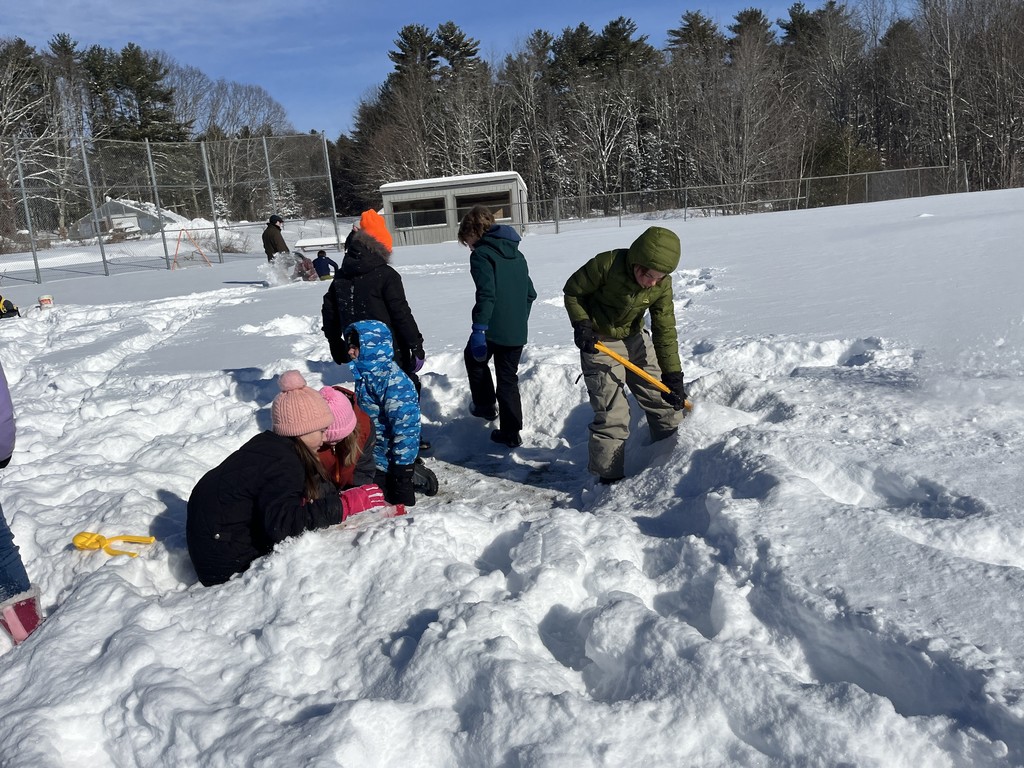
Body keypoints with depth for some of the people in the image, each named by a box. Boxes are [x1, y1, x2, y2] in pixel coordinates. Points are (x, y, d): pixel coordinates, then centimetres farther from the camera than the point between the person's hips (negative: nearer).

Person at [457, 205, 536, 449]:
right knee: (508, 379, 14)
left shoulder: (481, 254, -9)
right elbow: (530, 293, 18)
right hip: (517, 332, 7)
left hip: (493, 328, -7)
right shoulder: (516, 254, 16)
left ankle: (485, 405, 30)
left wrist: (478, 329, -20)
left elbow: (486, 294, -21)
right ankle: (511, 433, 16)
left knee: (474, 358, 24)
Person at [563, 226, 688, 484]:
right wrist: (581, 324, -24)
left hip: (635, 340, 5)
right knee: (612, 415, -10)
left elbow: (665, 331, -10)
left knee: (664, 399, 12)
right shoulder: (606, 265, -28)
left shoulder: (662, 285, -14)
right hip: (600, 344, -5)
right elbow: (572, 291, -11)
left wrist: (672, 376, -13)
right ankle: (609, 478, 5)